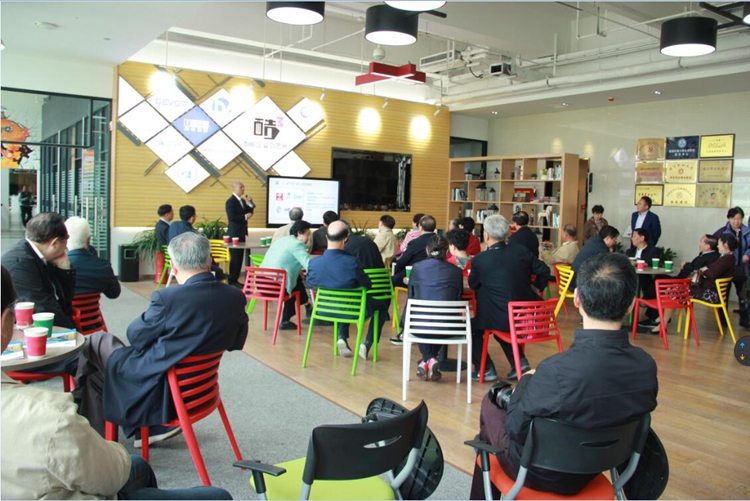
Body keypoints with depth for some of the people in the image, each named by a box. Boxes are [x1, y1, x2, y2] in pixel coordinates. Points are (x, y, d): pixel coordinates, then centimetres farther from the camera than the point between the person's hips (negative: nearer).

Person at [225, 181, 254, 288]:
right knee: (235, 258, -5)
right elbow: (232, 218, -22)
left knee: (239, 257, 11)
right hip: (234, 233, -9)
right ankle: (231, 281, 2)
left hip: (241, 233, 9)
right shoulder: (230, 201, -14)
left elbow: (249, 212, 12)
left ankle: (235, 279, 18)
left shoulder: (242, 200, 13)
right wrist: (245, 217, -18)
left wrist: (250, 203, -1)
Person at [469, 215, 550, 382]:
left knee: (473, 325, 20)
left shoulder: (479, 259, -14)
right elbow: (543, 271, 5)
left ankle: (485, 369, 16)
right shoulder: (521, 250, -3)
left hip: (501, 318, -5)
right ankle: (520, 362, 26)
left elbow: (472, 284, 3)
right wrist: (535, 287, 19)